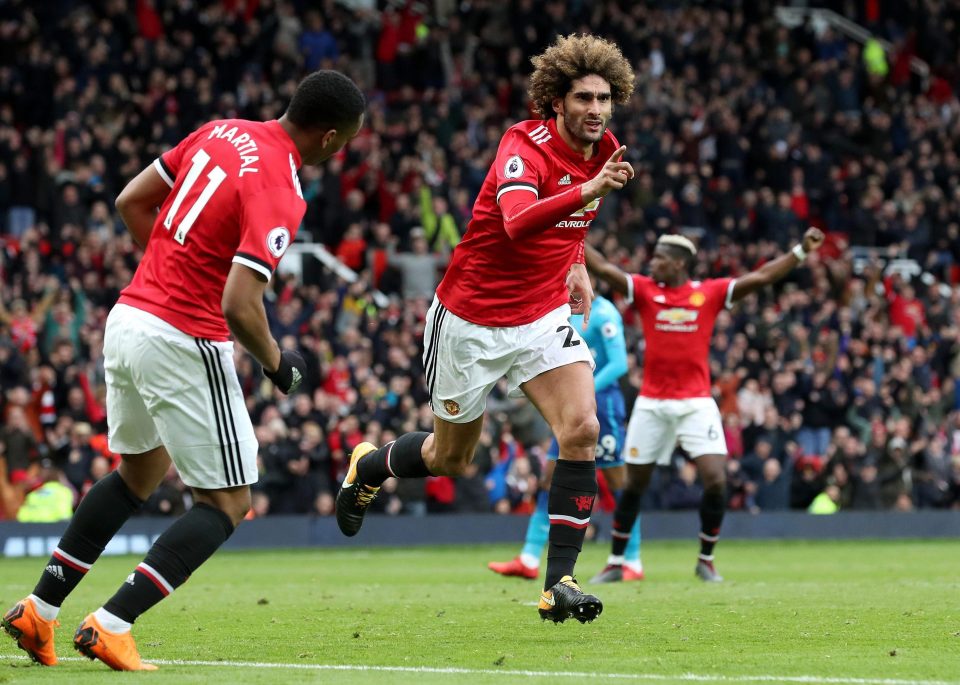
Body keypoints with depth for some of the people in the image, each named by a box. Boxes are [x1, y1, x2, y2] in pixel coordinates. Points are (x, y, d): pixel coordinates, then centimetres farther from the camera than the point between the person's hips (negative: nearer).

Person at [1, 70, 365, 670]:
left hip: (128, 319, 9)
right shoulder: (280, 192, -19)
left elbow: (131, 201, 13)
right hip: (185, 344, -9)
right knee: (227, 504, 4)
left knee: (140, 472, 28)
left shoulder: (220, 132, 6)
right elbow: (239, 305, -26)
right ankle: (111, 627, -5)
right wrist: (277, 363, -7)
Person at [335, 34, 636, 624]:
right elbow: (517, 222, -46)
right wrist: (587, 191, -59)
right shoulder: (525, 145, -24)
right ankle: (369, 466, 46)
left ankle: (559, 582, -13)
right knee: (449, 459, 11)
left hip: (544, 315, 5)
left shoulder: (603, 149, -1)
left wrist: (577, 265, 9)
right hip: (471, 318, -5)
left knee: (582, 429, -18)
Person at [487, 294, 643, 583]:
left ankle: (632, 563, 6)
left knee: (618, 483, -1)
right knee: (550, 479, 5)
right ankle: (529, 560, 6)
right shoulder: (572, 313, 13)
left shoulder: (603, 313, -13)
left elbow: (619, 363, -19)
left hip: (601, 403, -9)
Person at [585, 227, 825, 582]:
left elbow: (761, 277, -3)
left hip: (696, 403, -1)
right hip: (651, 403, 1)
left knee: (716, 481, -12)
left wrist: (801, 250, -10)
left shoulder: (710, 293, 1)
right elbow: (603, 268, -4)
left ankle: (706, 560, 7)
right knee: (634, 484, 8)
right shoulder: (644, 290, 3)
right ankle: (615, 562, 21)